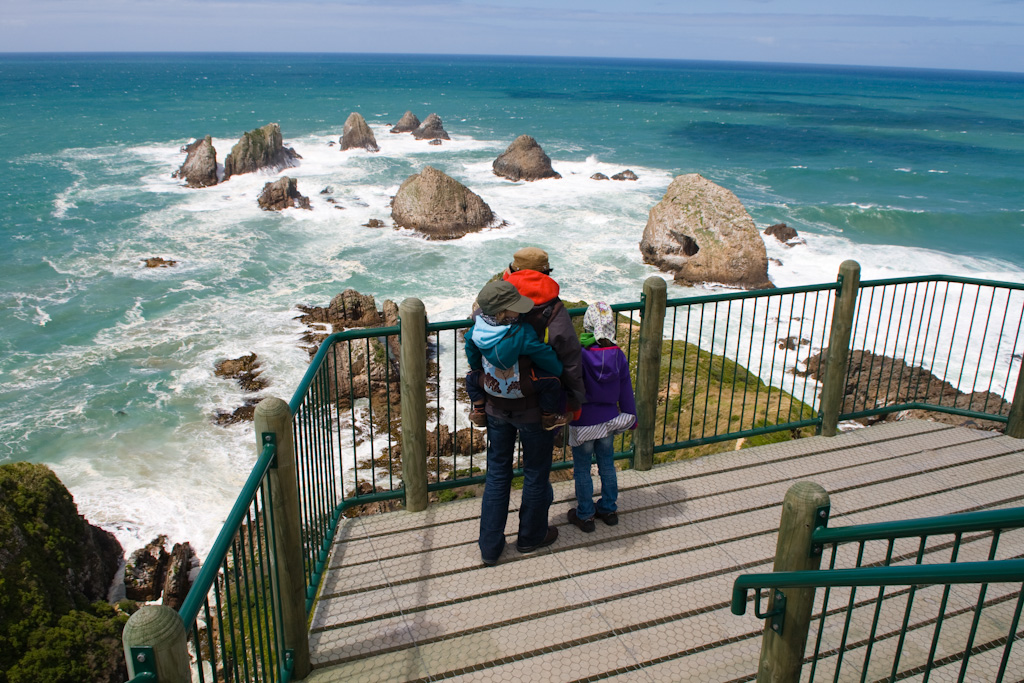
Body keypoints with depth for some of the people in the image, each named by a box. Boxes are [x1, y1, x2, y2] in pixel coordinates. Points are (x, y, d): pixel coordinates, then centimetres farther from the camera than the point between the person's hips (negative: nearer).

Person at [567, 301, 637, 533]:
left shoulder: (578, 355, -23)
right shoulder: (618, 355, -8)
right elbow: (626, 390, 2)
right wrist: (631, 417, 14)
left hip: (583, 424, -4)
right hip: (609, 421, 4)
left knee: (582, 470, 11)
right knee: (607, 465, 21)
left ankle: (585, 515, 23)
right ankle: (609, 509, 34)